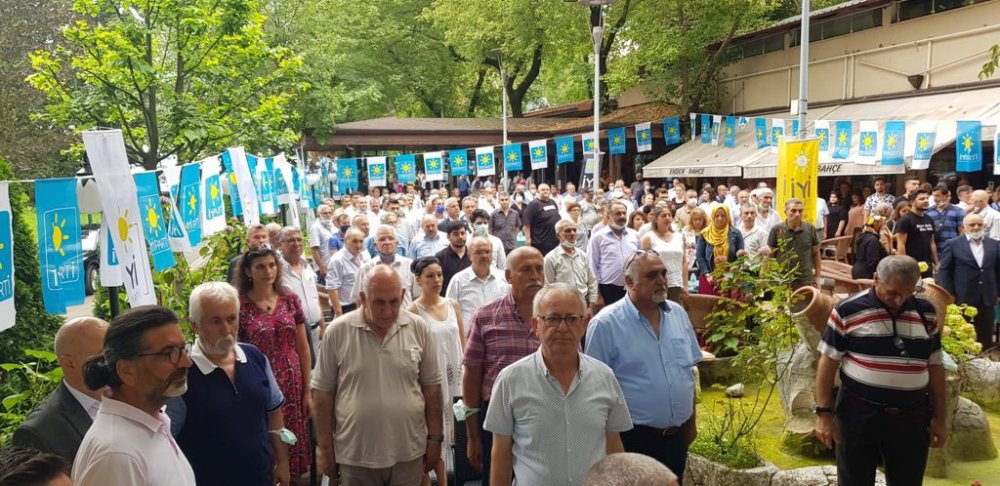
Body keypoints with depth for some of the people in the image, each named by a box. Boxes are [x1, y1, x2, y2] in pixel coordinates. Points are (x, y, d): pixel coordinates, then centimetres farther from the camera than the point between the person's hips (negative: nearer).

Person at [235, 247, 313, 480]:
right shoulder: (239, 305, -8)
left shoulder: (290, 299, 0)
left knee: (293, 444, 13)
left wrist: (307, 390, 4)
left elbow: (303, 348, 4)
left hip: (292, 385, 3)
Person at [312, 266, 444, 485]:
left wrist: (434, 439, 4)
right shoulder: (337, 331, -9)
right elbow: (323, 392, -2)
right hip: (355, 455, -1)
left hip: (409, 452, 1)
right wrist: (324, 447, 0)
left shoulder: (419, 329, -4)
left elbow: (431, 387, 3)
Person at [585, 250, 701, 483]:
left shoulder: (678, 313, 2)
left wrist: (692, 421, 14)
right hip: (634, 438, -5)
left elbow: (688, 371, 11)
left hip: (677, 435, 6)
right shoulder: (605, 324, -16)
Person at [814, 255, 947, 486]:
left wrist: (939, 417, 10)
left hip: (912, 417, 3)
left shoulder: (926, 313, 4)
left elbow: (935, 367, 11)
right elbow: (828, 363, -5)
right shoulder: (848, 310, -9)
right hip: (858, 414, -3)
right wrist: (824, 412, -8)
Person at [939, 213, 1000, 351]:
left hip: (987, 300, 3)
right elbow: (944, 271, -4)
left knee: (986, 339, 9)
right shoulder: (953, 244, -3)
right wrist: (949, 295, -8)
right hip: (962, 299, -3)